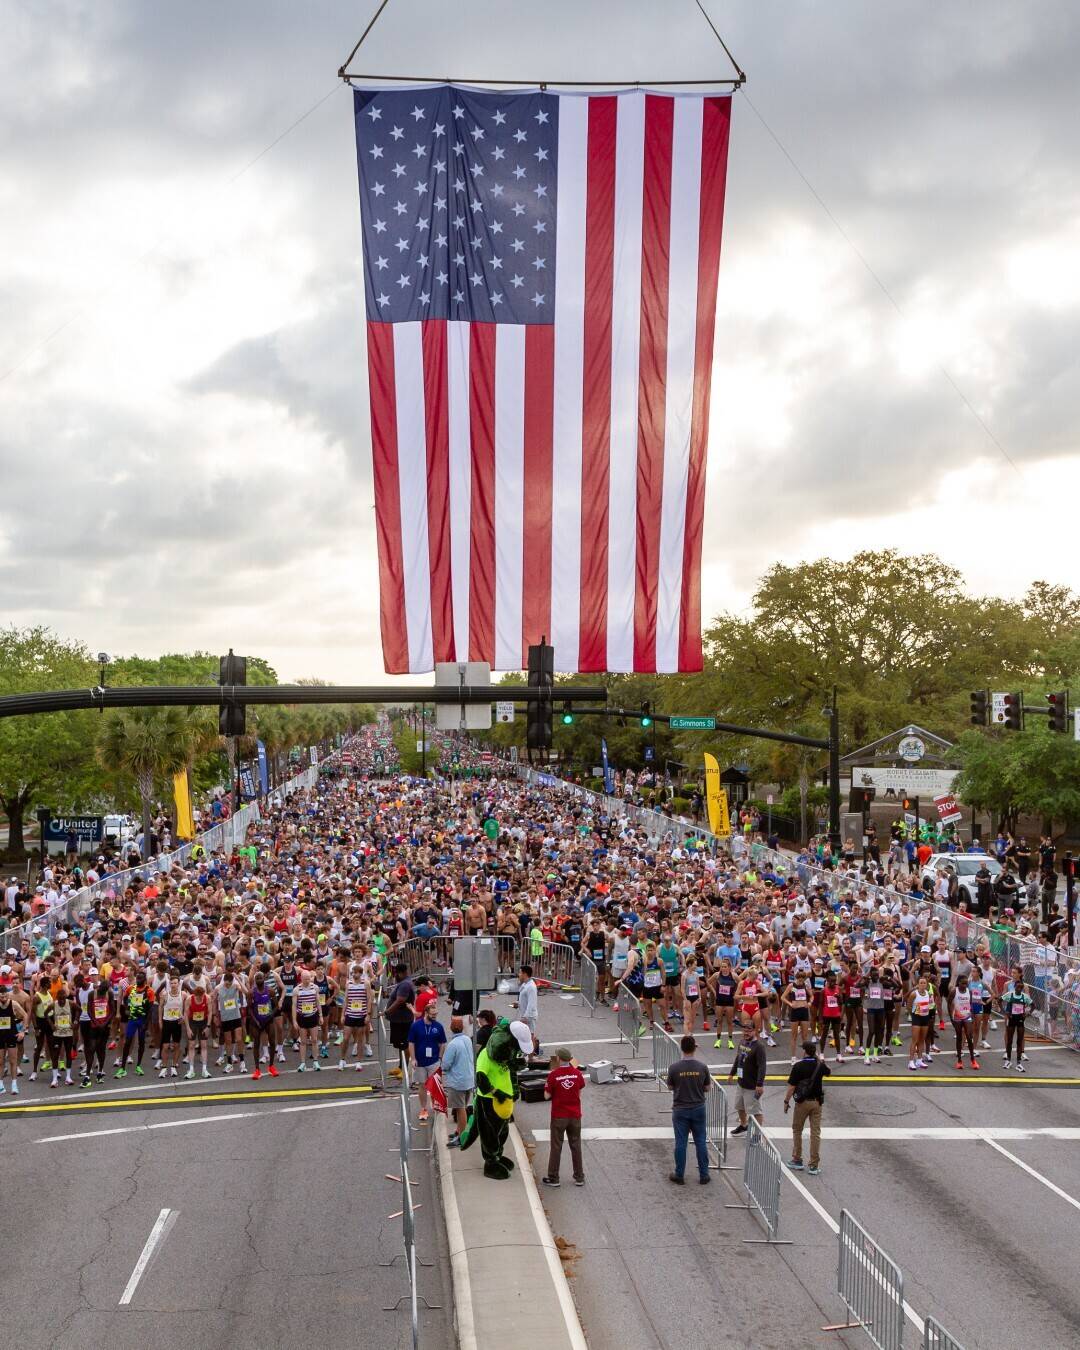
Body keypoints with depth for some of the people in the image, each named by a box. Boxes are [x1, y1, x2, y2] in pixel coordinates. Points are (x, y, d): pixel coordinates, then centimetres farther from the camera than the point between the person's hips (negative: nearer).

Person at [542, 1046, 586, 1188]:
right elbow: (579, 1093, 7)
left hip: (559, 1116, -3)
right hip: (575, 1115, 3)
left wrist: (546, 1086, 7)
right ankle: (579, 1177, 18)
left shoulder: (553, 1075, -14)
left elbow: (547, 1096, -9)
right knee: (576, 1146, 13)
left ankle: (553, 1178, 11)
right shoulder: (577, 1073, -4)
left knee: (556, 1147, 6)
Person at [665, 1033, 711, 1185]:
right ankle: (703, 1175, 17)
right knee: (701, 1142, 11)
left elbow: (670, 1087, 0)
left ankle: (679, 1175, 16)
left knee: (680, 1143, 8)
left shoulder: (674, 1068, -14)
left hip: (680, 1110, -1)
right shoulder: (702, 1067, -10)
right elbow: (708, 1088, 0)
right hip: (698, 1109, 1)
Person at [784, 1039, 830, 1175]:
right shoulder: (820, 1065, -2)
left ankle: (797, 1160, 18)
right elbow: (828, 1072, 22)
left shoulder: (798, 1066, -14)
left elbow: (791, 1087, -13)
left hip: (802, 1102, -3)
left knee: (797, 1130, 14)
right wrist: (822, 1060, 31)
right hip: (817, 1102, 3)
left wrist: (786, 1101, -2)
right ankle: (814, 1165, 4)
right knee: (815, 1133, 5)